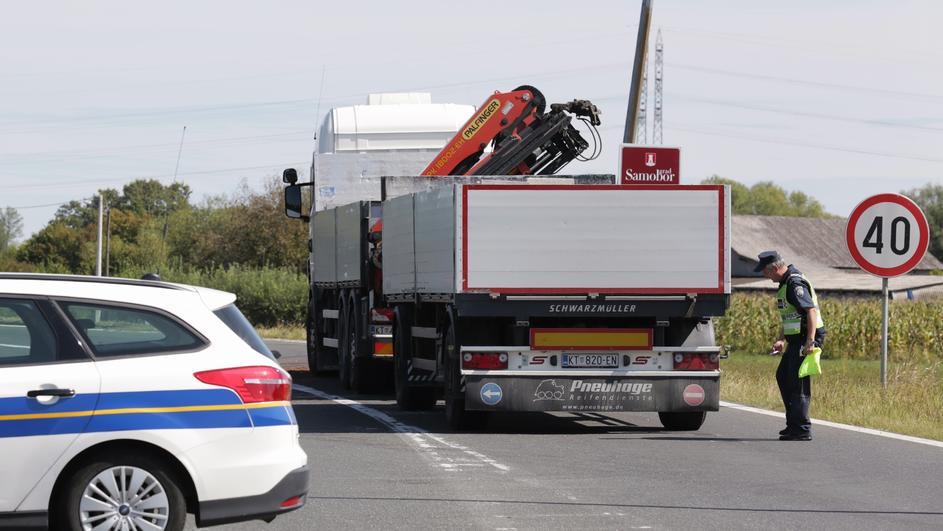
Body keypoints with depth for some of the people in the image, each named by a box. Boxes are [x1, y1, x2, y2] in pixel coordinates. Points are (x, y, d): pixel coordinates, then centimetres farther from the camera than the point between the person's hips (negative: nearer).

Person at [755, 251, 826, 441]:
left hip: (807, 338, -11)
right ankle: (793, 424, 24)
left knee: (798, 383, -8)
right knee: (783, 376, 18)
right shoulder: (786, 283, 16)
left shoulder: (796, 284, -17)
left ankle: (801, 429, -4)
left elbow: (811, 311, -25)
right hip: (796, 339, 11)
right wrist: (781, 340, 18)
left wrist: (810, 342, -30)